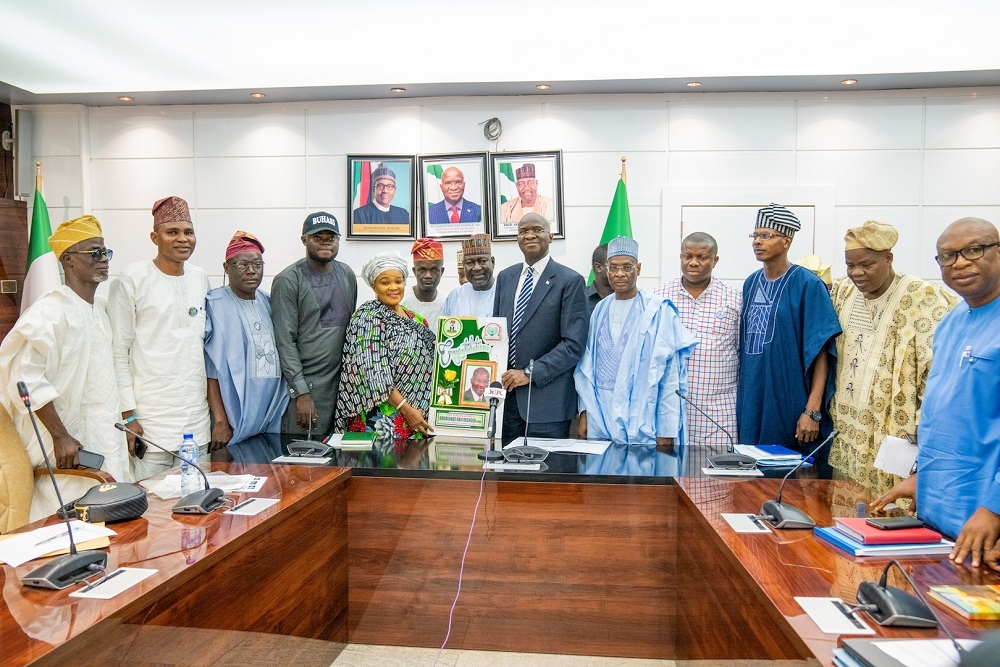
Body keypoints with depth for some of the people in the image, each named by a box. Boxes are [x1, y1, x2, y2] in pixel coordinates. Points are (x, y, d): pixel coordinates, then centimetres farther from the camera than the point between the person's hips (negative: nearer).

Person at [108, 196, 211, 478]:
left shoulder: (200, 279, 10)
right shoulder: (132, 280, -5)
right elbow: (118, 351, -5)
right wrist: (128, 415, -9)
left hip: (198, 420, 5)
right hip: (150, 422, -5)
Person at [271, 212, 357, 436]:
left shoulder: (347, 275, 11)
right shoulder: (287, 281, -6)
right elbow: (285, 341, -10)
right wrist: (301, 393, -14)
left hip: (341, 381, 5)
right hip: (303, 384, -5)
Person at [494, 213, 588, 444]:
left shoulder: (570, 281, -5)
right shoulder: (505, 277, 13)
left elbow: (574, 344, -11)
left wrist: (530, 373, -14)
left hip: (547, 400, -4)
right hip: (506, 395, 5)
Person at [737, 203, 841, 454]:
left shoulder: (807, 285, -8)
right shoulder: (751, 283, 9)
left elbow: (820, 353, -12)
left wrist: (813, 411, -17)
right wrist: (740, 397, 13)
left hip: (789, 406, -5)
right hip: (750, 404, 6)